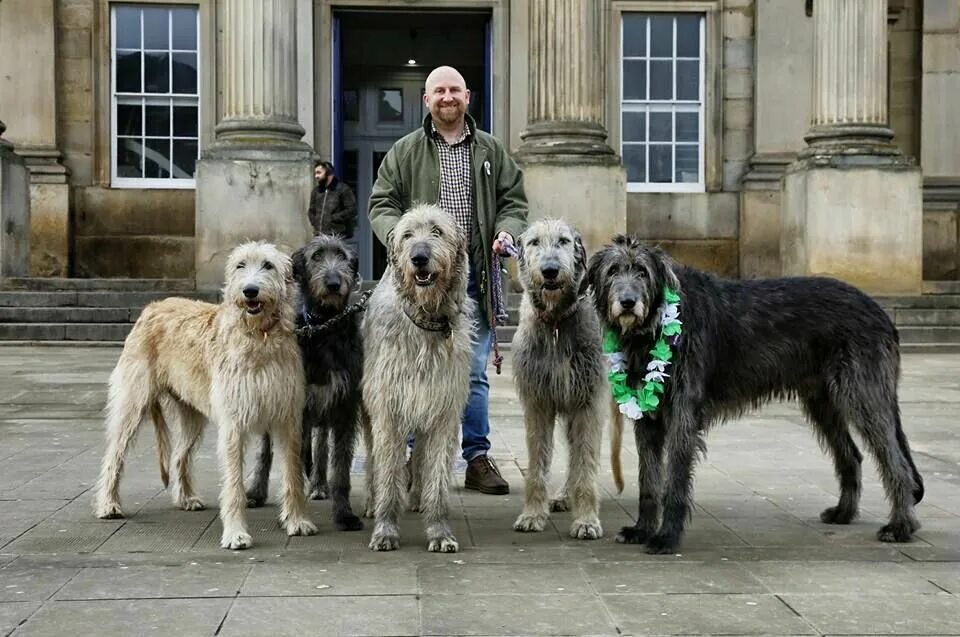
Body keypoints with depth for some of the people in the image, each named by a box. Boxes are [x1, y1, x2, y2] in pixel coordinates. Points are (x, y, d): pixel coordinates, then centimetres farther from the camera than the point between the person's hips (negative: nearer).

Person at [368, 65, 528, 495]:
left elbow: (513, 200, 15)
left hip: (473, 276, 2)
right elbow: (381, 203, 4)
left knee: (474, 371, 5)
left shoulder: (491, 151, 14)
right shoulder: (405, 151, 7)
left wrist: (507, 230, -6)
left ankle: (477, 458, 12)